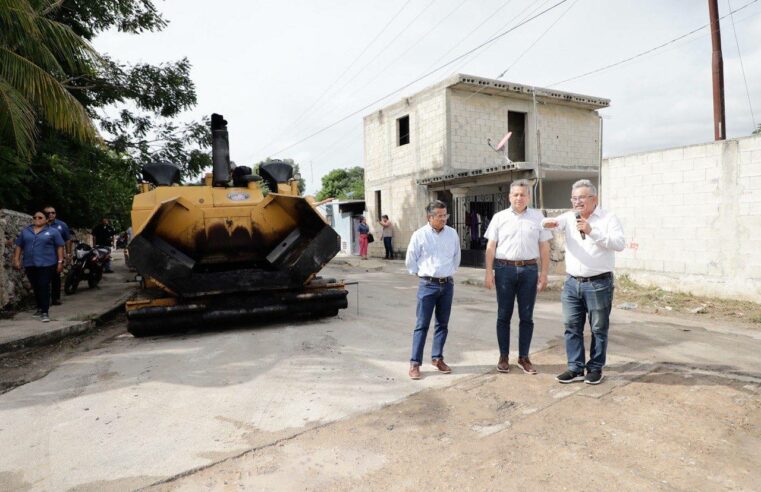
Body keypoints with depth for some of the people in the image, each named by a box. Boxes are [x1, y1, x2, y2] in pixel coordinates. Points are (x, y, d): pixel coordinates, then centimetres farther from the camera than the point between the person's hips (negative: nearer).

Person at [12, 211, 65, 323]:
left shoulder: (53, 231, 2)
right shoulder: (25, 231, 13)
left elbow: (60, 247, 0)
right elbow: (19, 246, 15)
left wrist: (60, 262, -7)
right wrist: (16, 259, 6)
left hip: (46, 264, -4)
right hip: (30, 265, 4)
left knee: (44, 287, -9)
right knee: (36, 288, 12)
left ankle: (45, 312, -9)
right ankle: (40, 308, 26)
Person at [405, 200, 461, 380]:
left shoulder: (452, 234, 3)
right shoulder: (419, 235, -7)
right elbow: (410, 260, 1)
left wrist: (449, 272, 14)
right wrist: (421, 273, 5)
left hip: (447, 284, 4)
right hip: (427, 285, -4)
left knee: (443, 324, 11)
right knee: (422, 325, -2)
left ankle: (437, 358, 25)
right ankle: (415, 363, 4)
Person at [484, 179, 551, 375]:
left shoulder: (538, 217, 6)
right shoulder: (499, 217, 4)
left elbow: (544, 248, 7)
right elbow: (491, 247, 3)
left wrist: (544, 273, 2)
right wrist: (489, 272, -3)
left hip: (529, 270, 1)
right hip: (505, 269, 0)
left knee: (527, 317, 7)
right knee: (503, 316, 6)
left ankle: (524, 357, 19)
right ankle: (503, 357, 17)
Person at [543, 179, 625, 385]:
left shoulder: (608, 218, -2)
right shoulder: (569, 217, 8)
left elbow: (620, 244, -15)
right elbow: (555, 222, -11)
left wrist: (592, 232, -23)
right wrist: (548, 222, -36)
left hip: (599, 284, -4)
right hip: (573, 283, 4)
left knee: (598, 329, 7)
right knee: (572, 328, 7)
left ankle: (595, 369, 21)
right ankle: (575, 369, 18)